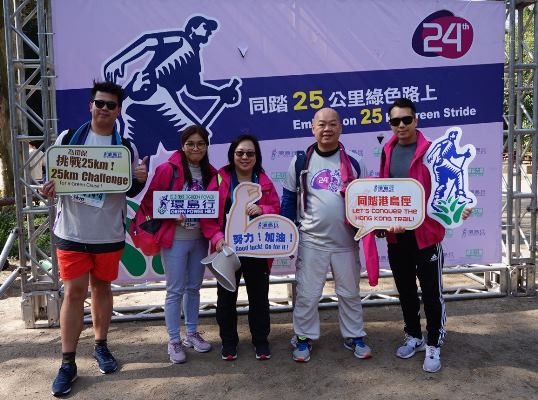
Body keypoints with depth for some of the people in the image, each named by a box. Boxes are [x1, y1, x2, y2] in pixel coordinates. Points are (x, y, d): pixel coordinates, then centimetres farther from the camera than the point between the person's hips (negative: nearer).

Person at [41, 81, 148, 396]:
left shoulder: (127, 148, 2)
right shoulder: (67, 138, 1)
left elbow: (132, 191, 7)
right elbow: (51, 174, 7)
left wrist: (141, 179, -15)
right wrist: (50, 186, -16)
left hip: (109, 234, 1)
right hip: (72, 232, -1)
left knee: (102, 287, 14)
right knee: (75, 291, 1)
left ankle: (101, 346, 31)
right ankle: (68, 363, 12)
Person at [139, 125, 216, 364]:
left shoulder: (211, 173, 4)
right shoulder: (167, 169, -11)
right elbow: (150, 202, -9)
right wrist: (171, 215, -22)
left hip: (200, 239, 5)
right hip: (175, 239, -5)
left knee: (194, 288, 16)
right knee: (175, 290, 3)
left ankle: (192, 333, 32)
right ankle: (174, 341, 17)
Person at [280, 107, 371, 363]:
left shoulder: (354, 163, 2)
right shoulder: (300, 161, 0)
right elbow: (289, 199, 5)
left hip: (346, 242, 1)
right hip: (310, 242, -1)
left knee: (350, 293, 14)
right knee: (307, 294, 6)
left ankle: (354, 337, 31)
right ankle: (304, 338, 24)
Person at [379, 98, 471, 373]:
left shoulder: (431, 151, -9)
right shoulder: (388, 151, 6)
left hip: (426, 233, -5)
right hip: (396, 234, 5)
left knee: (431, 292, 5)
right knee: (405, 290, 17)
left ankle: (433, 346, 22)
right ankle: (413, 337, 35)